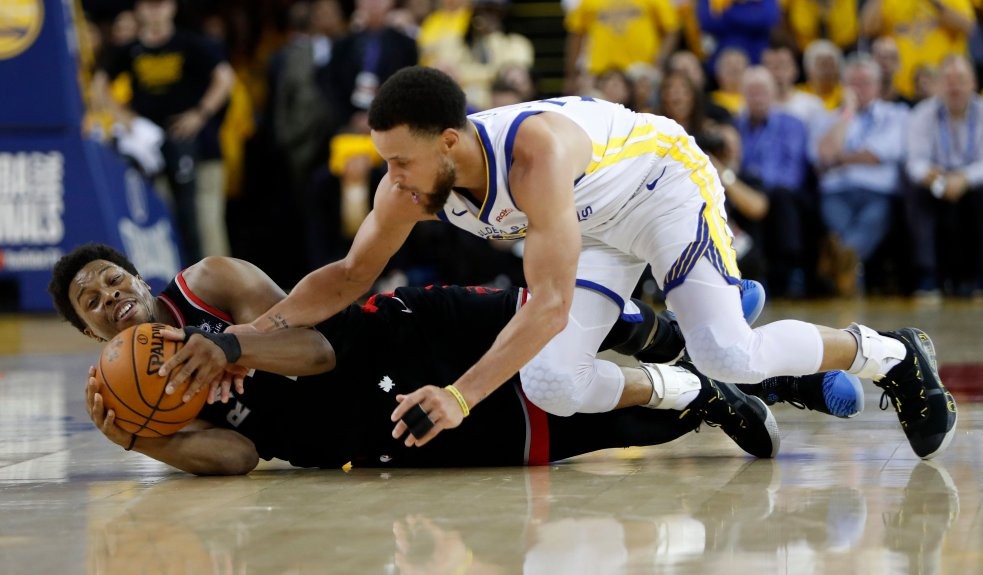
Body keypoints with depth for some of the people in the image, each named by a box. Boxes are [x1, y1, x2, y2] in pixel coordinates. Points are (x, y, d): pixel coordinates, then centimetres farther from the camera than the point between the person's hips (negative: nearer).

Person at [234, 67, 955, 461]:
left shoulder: (536, 152, -41)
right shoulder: (410, 183, -20)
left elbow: (551, 304, -45)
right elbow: (350, 276, -5)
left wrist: (462, 394, -52)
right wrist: (261, 327, -22)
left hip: (665, 176, -6)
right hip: (595, 226, 7)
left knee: (730, 353, -21)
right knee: (552, 387, -14)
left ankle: (889, 354, 4)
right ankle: (690, 395, 12)